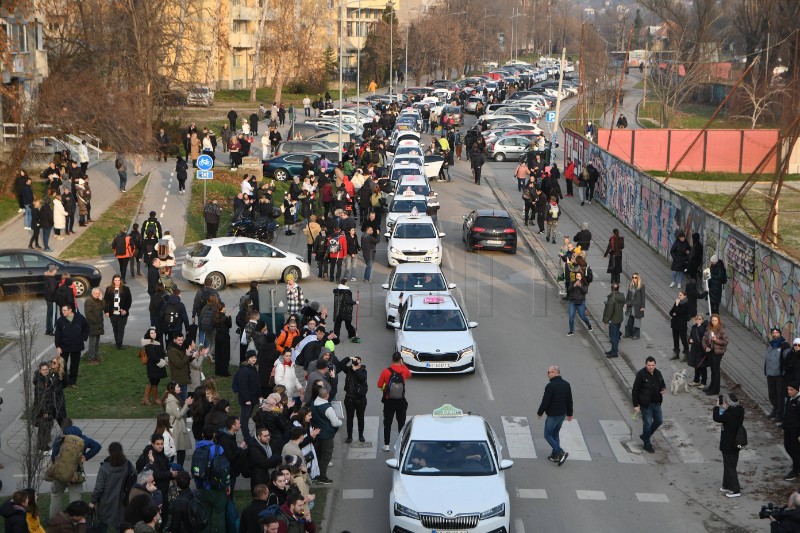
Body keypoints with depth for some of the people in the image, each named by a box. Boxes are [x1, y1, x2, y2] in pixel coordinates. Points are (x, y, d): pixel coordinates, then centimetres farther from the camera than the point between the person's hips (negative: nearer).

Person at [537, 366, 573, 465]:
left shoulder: (550, 386, -22)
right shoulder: (566, 384, 3)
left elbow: (545, 401, -20)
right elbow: (569, 400, 11)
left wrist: (539, 413, -5)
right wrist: (569, 413, 20)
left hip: (553, 415, -8)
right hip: (562, 414, 8)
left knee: (548, 435, 3)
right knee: (555, 434, 21)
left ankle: (561, 453, -11)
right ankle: (555, 456, 25)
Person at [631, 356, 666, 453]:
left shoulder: (658, 373, 3)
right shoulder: (641, 374, -16)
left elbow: (662, 384, 20)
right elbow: (635, 390, -14)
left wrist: (664, 389, -5)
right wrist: (635, 405, -16)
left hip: (656, 403, 7)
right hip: (646, 404, -7)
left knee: (659, 420, 13)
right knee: (647, 423, 0)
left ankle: (645, 436, 33)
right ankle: (647, 445, 15)